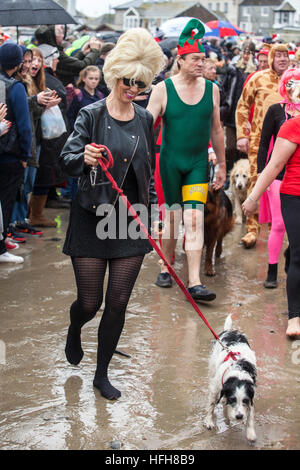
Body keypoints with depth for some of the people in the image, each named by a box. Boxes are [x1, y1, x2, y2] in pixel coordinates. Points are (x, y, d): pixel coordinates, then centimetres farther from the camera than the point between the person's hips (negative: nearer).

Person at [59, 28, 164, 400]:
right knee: (89, 302, 2)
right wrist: (85, 159, -34)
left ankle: (102, 374, 20)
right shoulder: (92, 115, -6)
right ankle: (74, 331, 40)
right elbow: (67, 159, -12)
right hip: (91, 220, -3)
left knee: (118, 303, 3)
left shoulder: (144, 120, 7)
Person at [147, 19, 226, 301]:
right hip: (169, 161, -1)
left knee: (195, 220, -7)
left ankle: (194, 283, -9)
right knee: (171, 217, 7)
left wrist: (222, 165, 16)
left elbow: (216, 130, 12)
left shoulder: (211, 89, 3)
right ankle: (165, 269, 28)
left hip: (198, 164, 2)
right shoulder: (163, 89, -6)